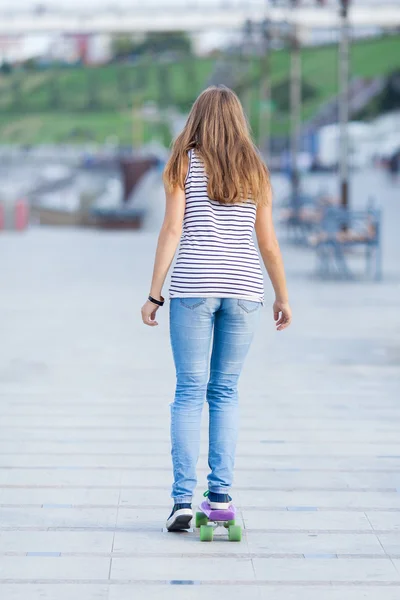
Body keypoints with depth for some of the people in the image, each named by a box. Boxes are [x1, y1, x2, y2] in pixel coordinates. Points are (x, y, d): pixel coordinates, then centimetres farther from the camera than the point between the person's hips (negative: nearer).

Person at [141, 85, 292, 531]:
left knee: (190, 392, 1)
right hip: (242, 289, 2)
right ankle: (221, 495, 7)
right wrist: (282, 297, 21)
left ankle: (182, 499, -5)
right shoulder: (254, 170, 11)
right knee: (225, 392, 10)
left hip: (193, 287, -2)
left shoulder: (184, 163, 3)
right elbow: (268, 243, 11)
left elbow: (172, 230, -4)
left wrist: (154, 294, -2)